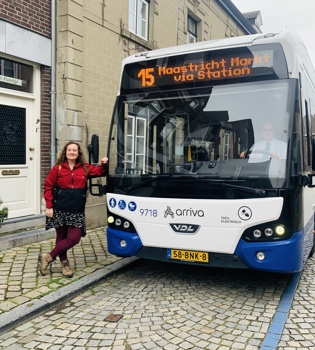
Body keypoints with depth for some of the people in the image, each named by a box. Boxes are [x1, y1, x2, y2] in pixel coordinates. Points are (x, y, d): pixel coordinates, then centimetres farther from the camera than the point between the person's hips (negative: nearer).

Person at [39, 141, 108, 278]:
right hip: (60, 210, -2)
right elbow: (48, 187, 1)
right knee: (61, 237, 7)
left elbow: (99, 172, 13)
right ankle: (64, 263, 24)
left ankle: (48, 257, 13)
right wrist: (49, 206, -5)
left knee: (74, 238, -4)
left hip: (77, 211, 2)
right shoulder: (57, 168, 0)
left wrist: (103, 164, -9)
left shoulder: (85, 168, 7)